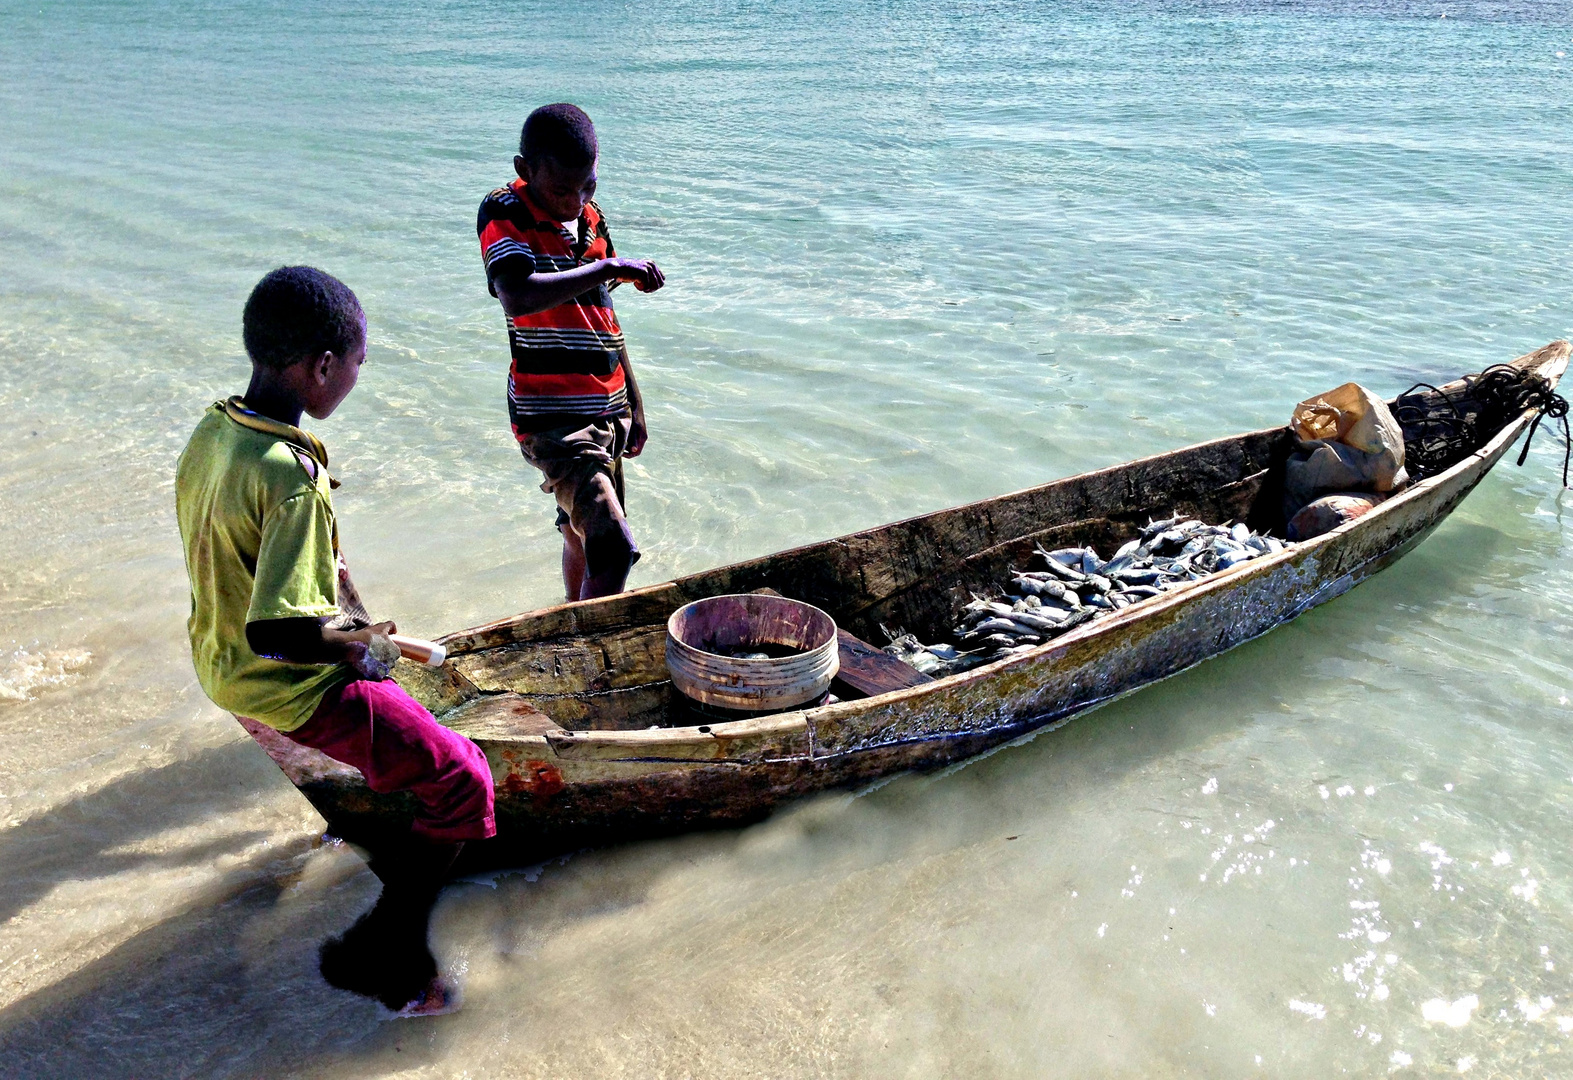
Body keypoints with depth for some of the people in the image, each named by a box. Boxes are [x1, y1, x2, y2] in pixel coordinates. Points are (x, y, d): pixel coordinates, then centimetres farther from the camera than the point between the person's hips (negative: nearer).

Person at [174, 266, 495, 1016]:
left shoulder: (211, 430, -4)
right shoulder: (293, 479, -32)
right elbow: (273, 629, -36)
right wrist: (356, 643, -19)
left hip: (219, 664, 10)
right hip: (292, 689, -9)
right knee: (462, 783, 0)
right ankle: (381, 957, 7)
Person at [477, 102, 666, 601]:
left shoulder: (590, 218, 11)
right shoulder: (504, 215, -11)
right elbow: (518, 299, -32)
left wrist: (634, 407, 20)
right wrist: (609, 267, -29)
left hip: (605, 411, 7)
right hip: (551, 416, -7)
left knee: (582, 535, 18)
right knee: (614, 546, -20)